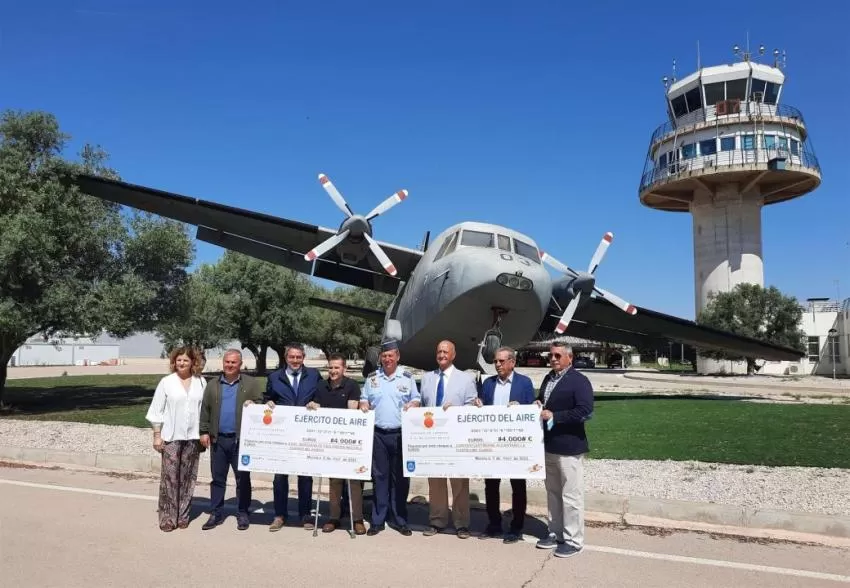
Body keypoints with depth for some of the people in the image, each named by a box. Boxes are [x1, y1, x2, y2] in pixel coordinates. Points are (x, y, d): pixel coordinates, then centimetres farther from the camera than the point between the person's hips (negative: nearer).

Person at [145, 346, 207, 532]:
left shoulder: (201, 382, 4)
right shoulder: (166, 382, 0)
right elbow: (157, 410, 2)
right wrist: (157, 435, -2)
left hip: (193, 437, 2)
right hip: (171, 437, -2)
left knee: (188, 478, 7)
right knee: (169, 478, -2)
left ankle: (183, 516, 18)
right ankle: (167, 518, 7)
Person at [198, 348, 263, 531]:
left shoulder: (251, 383, 2)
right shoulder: (213, 384, 10)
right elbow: (205, 410, 9)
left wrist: (252, 406, -21)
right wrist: (204, 431, 3)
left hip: (241, 439, -3)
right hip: (218, 439, 3)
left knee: (243, 478, 4)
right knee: (217, 478, 10)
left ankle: (242, 514, 15)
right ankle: (216, 514, 20)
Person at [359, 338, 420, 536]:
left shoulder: (408, 378, 5)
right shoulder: (371, 378, 8)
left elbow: (416, 400, 9)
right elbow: (364, 400, 14)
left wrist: (412, 405, -12)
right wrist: (364, 405, -7)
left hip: (401, 434, -1)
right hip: (378, 434, 1)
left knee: (401, 477, 4)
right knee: (379, 477, 5)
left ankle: (401, 520, 14)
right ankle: (377, 520, 14)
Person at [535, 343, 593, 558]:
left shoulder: (579, 380, -12)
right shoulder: (548, 378, 13)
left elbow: (585, 411, -22)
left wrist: (554, 416, -23)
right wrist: (538, 405, 1)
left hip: (568, 447, -8)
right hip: (548, 445, 8)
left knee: (571, 496, 1)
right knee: (553, 493, 17)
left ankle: (573, 540, 13)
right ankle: (556, 533, 30)